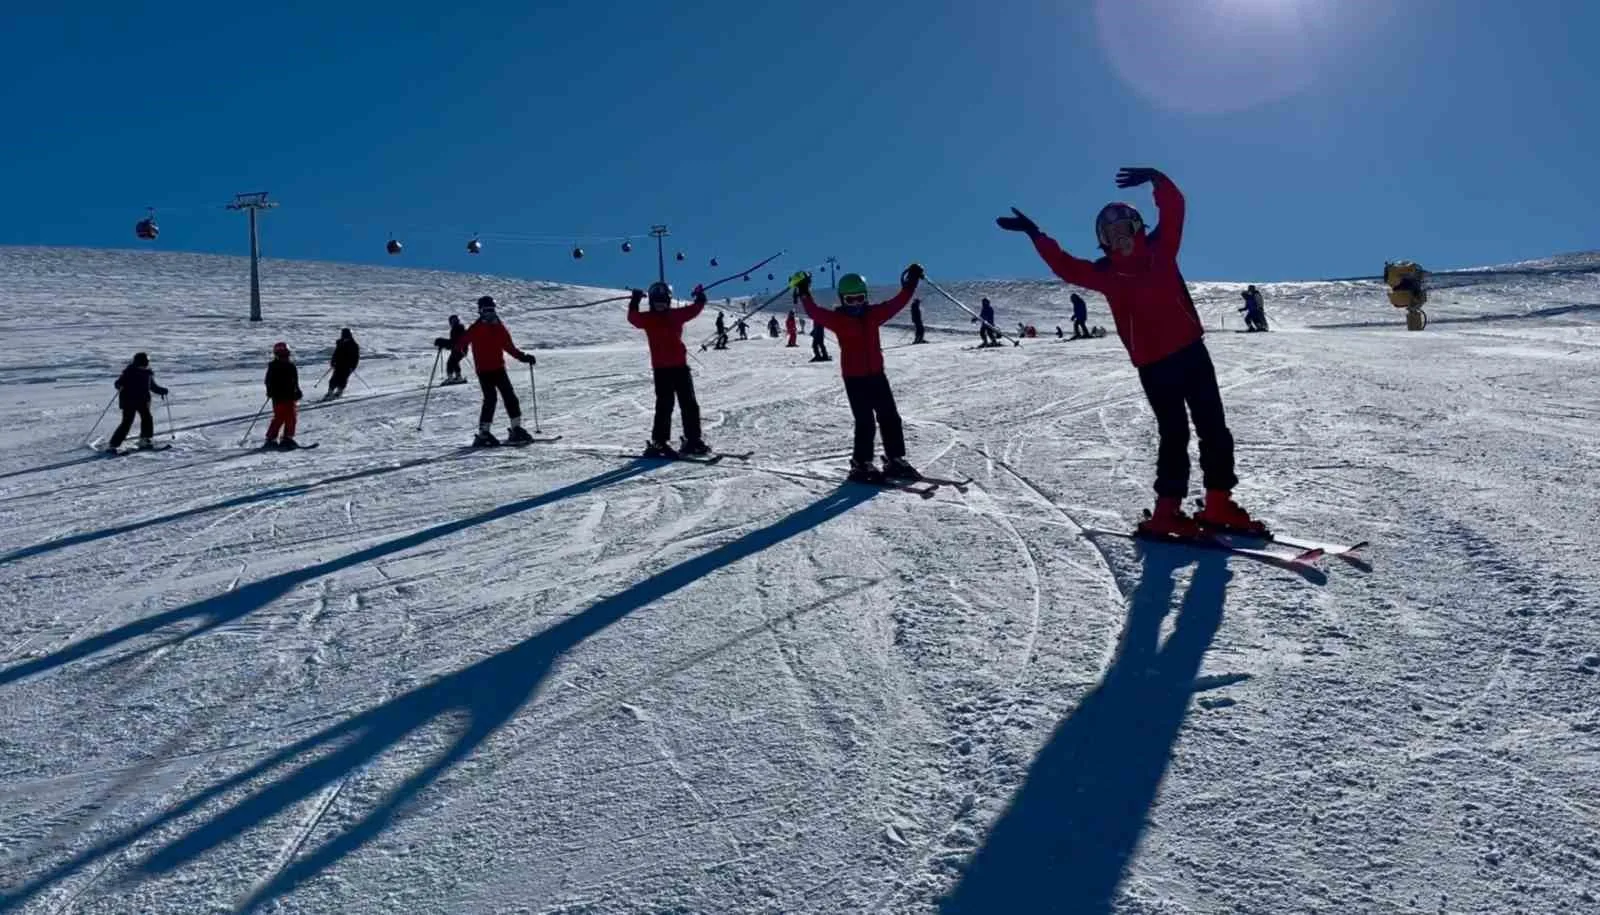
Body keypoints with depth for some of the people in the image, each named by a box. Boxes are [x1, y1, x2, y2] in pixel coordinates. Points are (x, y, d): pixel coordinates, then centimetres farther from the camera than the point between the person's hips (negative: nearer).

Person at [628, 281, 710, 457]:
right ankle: (659, 442, -1)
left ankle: (693, 440, 14)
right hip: (661, 368, -4)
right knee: (665, 405, -6)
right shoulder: (647, 318, 1)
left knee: (689, 404, 6)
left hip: (680, 365, 4)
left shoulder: (677, 315, 10)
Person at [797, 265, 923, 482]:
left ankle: (895, 460, 20)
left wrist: (911, 283, 9)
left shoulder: (873, 314, 7)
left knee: (890, 418, 8)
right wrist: (804, 294, -27)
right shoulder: (837, 319, -5)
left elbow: (897, 303, 11)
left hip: (876, 374, 5)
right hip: (854, 378, -5)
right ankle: (861, 464, 5)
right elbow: (815, 313, -16)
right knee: (865, 422, -7)